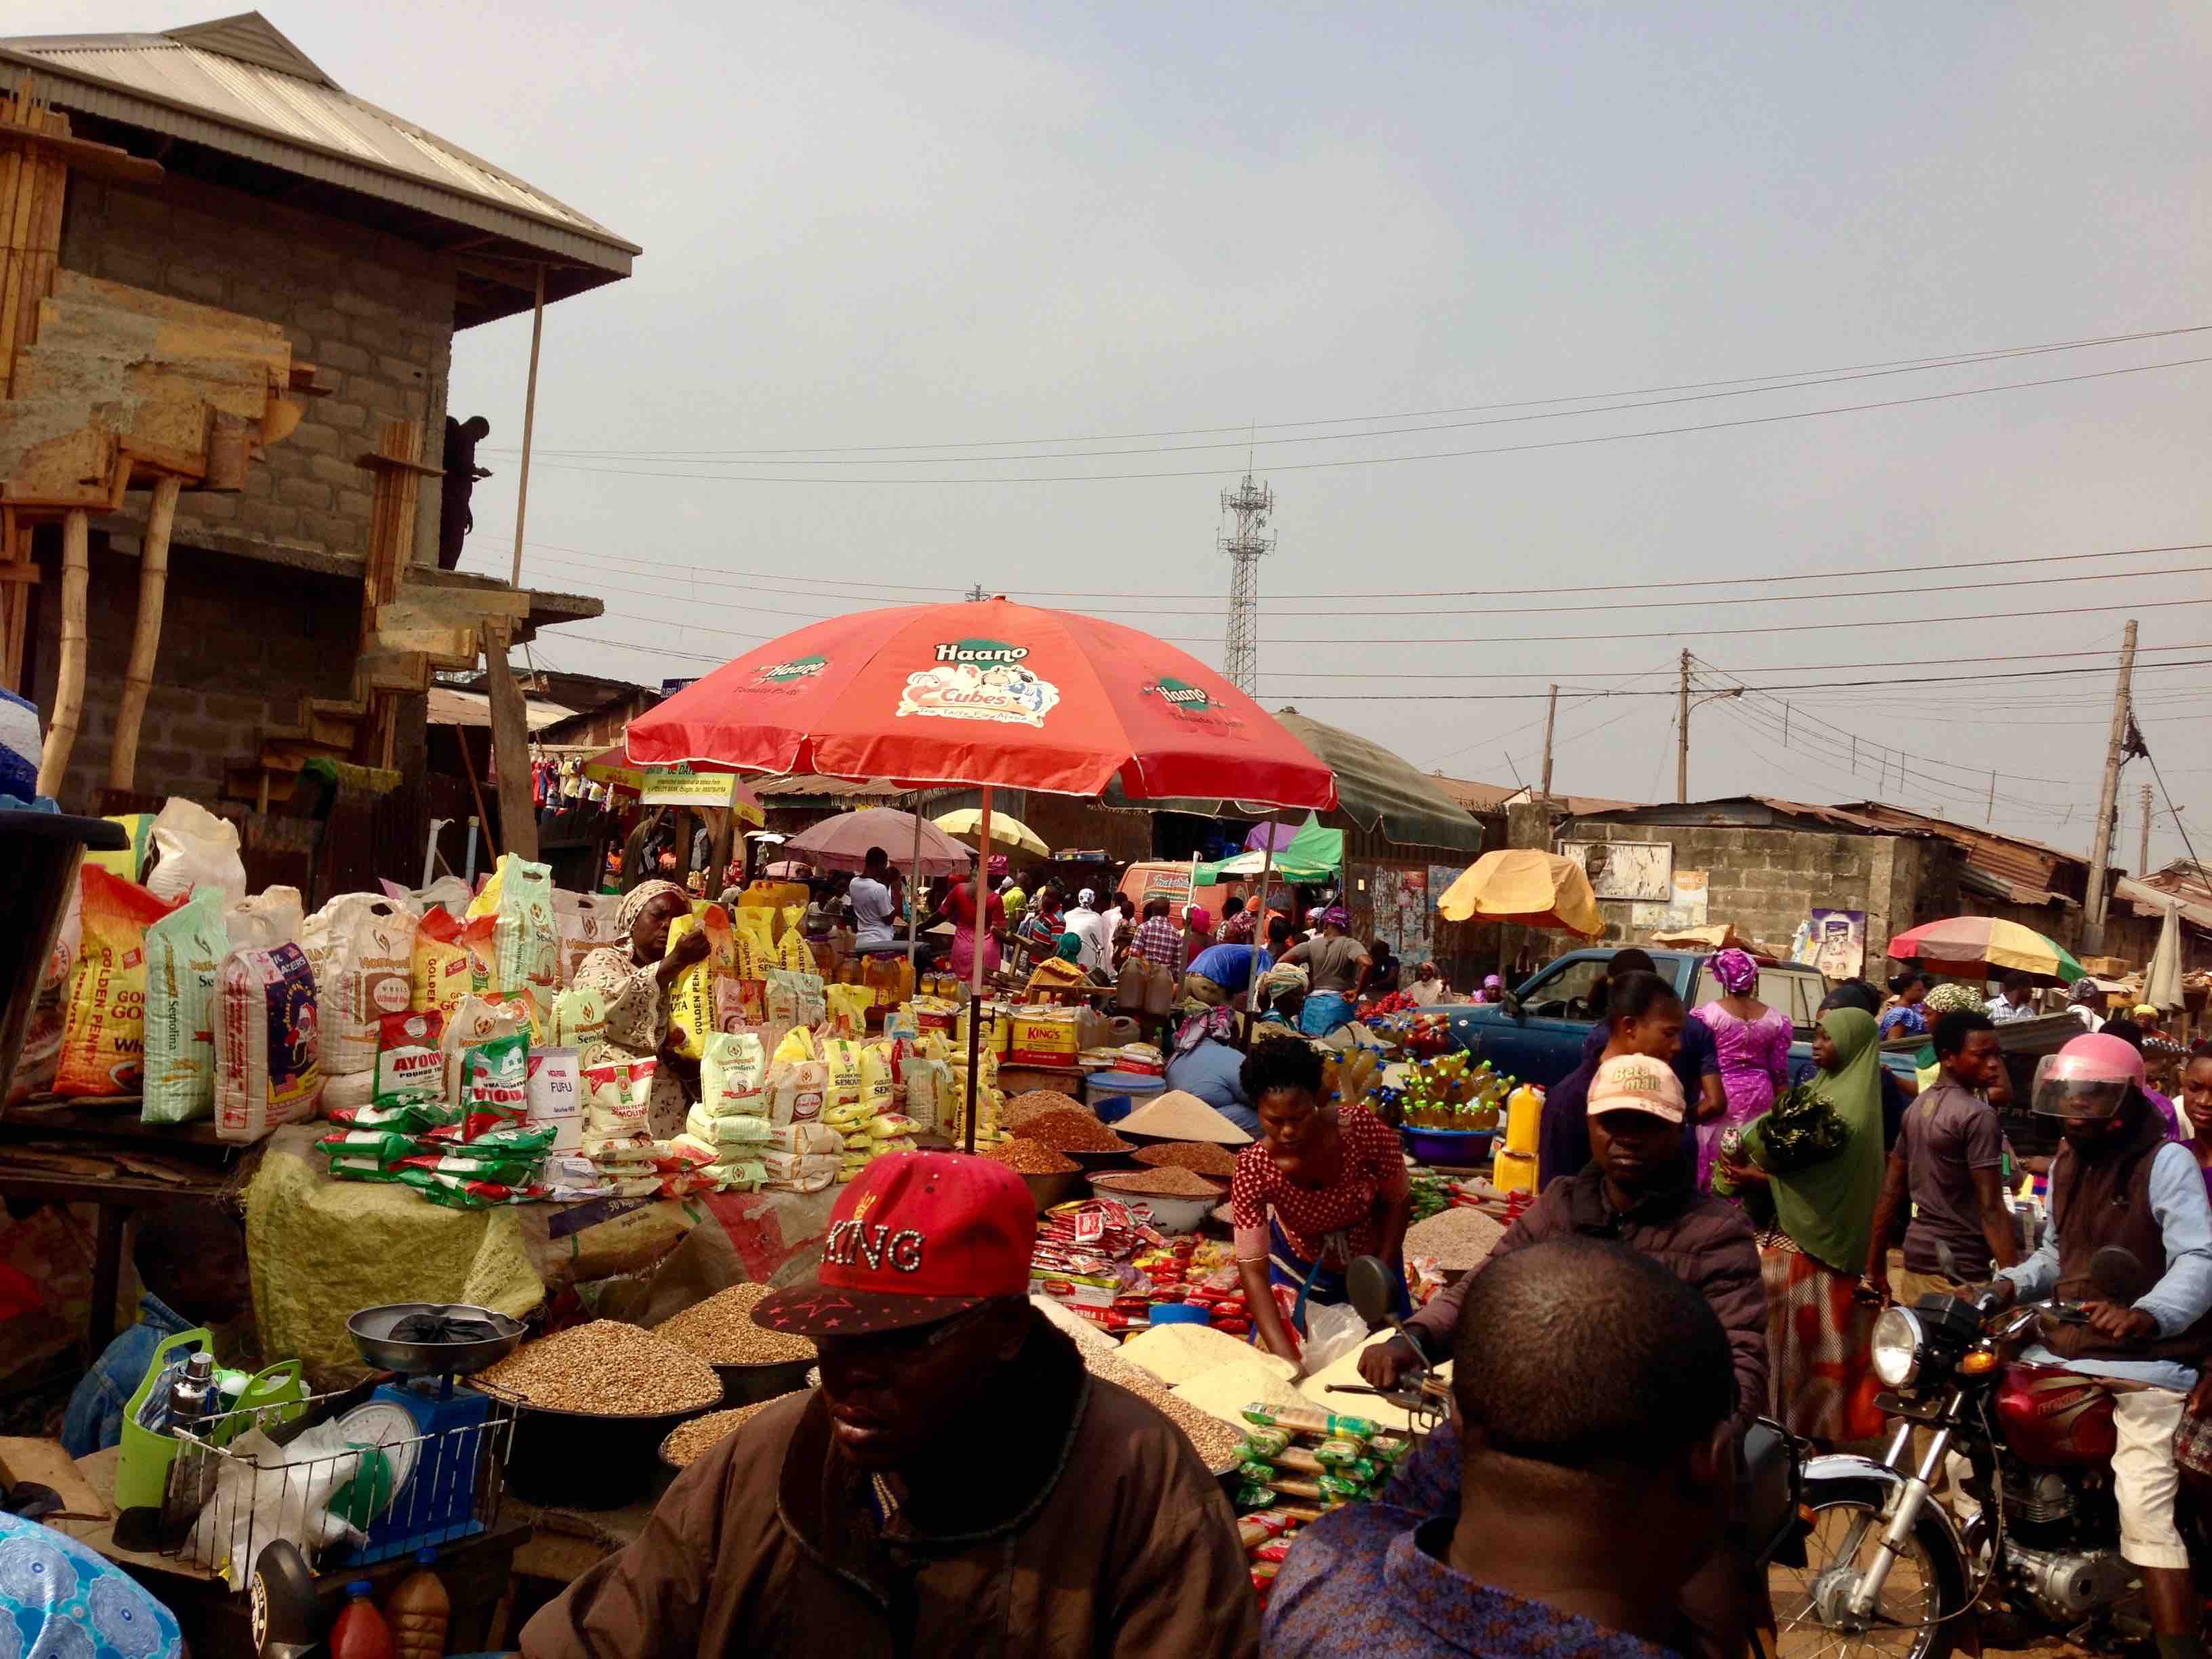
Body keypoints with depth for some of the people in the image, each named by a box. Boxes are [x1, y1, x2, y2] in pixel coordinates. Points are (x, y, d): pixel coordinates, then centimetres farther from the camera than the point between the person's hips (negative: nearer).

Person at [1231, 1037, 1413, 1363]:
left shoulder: (1362, 1127, -33)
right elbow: (1253, 1270, -32)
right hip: (1299, 1268, -1)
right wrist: (1286, 1358, -41)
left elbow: (1398, 1201, -15)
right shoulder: (1253, 1170, -34)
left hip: (1371, 1258, 1)